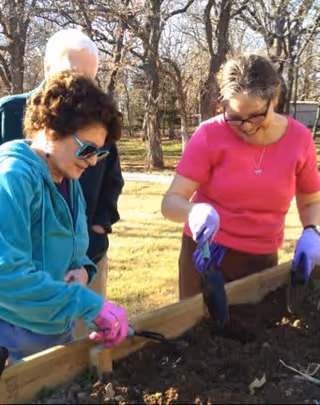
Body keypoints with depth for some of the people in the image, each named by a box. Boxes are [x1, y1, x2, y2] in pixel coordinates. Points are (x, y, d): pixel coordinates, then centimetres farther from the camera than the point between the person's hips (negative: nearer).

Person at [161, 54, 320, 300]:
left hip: (262, 261, 2)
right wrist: (195, 211, -40)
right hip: (207, 256, -1)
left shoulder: (299, 139, -8)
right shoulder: (210, 135, -15)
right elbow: (171, 202, -18)